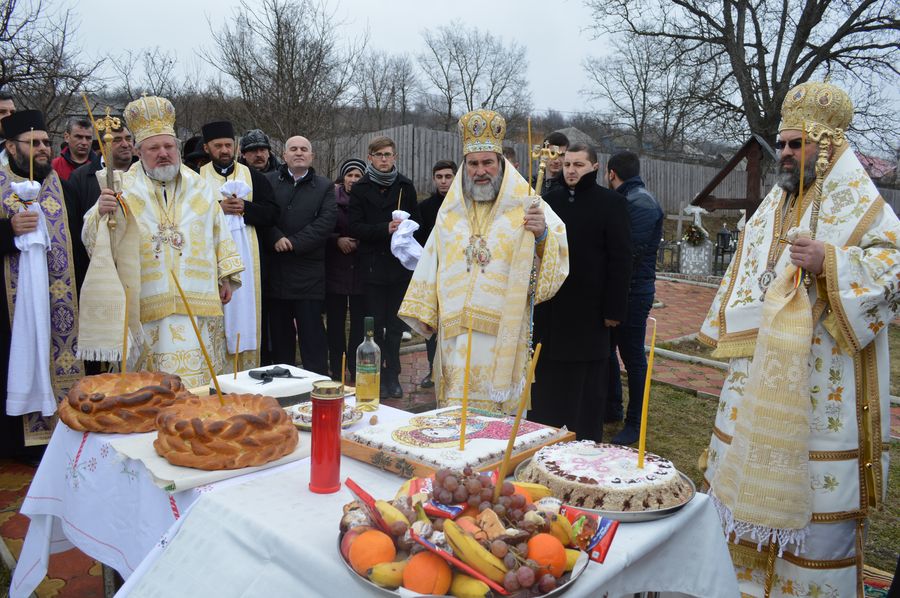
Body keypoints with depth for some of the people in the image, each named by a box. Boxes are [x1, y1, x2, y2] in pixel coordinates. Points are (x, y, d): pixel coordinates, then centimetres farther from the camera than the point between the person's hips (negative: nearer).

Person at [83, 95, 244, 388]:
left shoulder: (200, 187, 11)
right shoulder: (123, 190, 2)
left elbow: (220, 235, 15)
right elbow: (91, 238, -3)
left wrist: (226, 277, 13)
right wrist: (101, 213, -24)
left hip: (198, 302, 2)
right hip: (146, 305, -1)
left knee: (197, 377, 4)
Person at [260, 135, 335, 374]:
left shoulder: (324, 187, 8)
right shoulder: (269, 181, 10)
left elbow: (327, 221, -5)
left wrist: (295, 242, -12)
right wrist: (276, 238, -16)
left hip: (308, 271, -2)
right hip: (275, 268, 2)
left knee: (312, 330, -2)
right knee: (279, 330, 9)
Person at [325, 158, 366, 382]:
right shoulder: (331, 199, 3)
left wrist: (359, 242, -9)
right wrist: (338, 240, -9)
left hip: (361, 270, 0)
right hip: (335, 269, 0)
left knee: (360, 321, 1)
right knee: (335, 320, 3)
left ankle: (356, 371, 12)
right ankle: (336, 370, 14)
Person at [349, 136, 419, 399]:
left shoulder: (405, 186, 7)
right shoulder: (360, 188, 4)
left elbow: (416, 221, 9)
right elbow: (355, 227, -4)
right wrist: (385, 229, -17)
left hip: (400, 264, 1)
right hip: (373, 265, -1)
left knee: (395, 324, 5)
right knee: (375, 324, 2)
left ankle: (392, 375, 15)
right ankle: (378, 375, 12)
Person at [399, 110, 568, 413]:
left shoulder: (527, 205, 1)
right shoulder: (450, 210, 12)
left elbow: (560, 253, -7)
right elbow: (431, 262, 15)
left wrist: (543, 234, -27)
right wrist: (423, 312, 13)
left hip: (504, 332, -3)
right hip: (456, 330, 3)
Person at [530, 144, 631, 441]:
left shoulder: (611, 203, -4)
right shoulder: (551, 199, 8)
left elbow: (620, 259, -7)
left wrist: (614, 308, -11)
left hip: (588, 308, -4)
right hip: (550, 304, 4)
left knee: (587, 381, 6)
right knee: (548, 375, 9)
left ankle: (587, 440, 19)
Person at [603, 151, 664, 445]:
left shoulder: (641, 203, -15)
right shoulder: (622, 200, 14)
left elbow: (631, 251, -24)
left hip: (633, 291, -9)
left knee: (633, 356, 1)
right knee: (607, 349, 16)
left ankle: (634, 423, 14)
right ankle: (612, 408, 32)